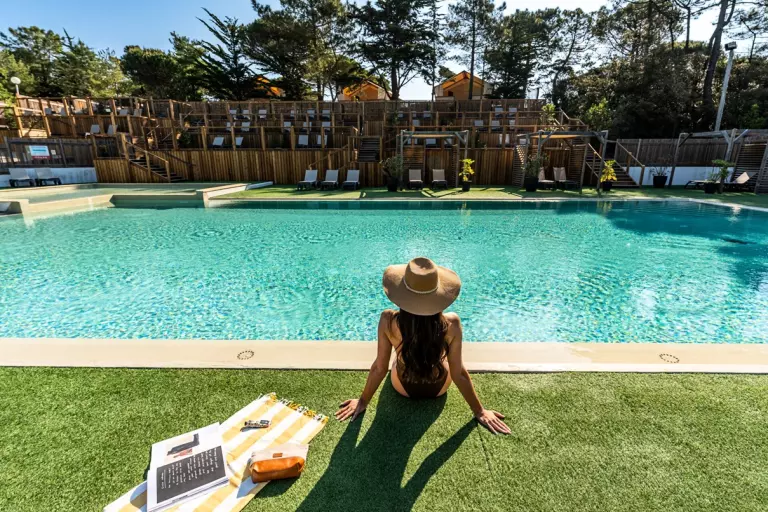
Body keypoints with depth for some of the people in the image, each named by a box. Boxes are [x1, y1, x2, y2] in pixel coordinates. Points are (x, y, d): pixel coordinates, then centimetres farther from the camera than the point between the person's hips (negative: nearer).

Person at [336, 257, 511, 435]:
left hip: (403, 387, 0)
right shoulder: (451, 323, -33)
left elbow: (379, 368, -22)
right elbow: (459, 374, -23)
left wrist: (363, 402, -4)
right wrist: (479, 411, -7)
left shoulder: (388, 321, -32)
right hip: (439, 387, 0)